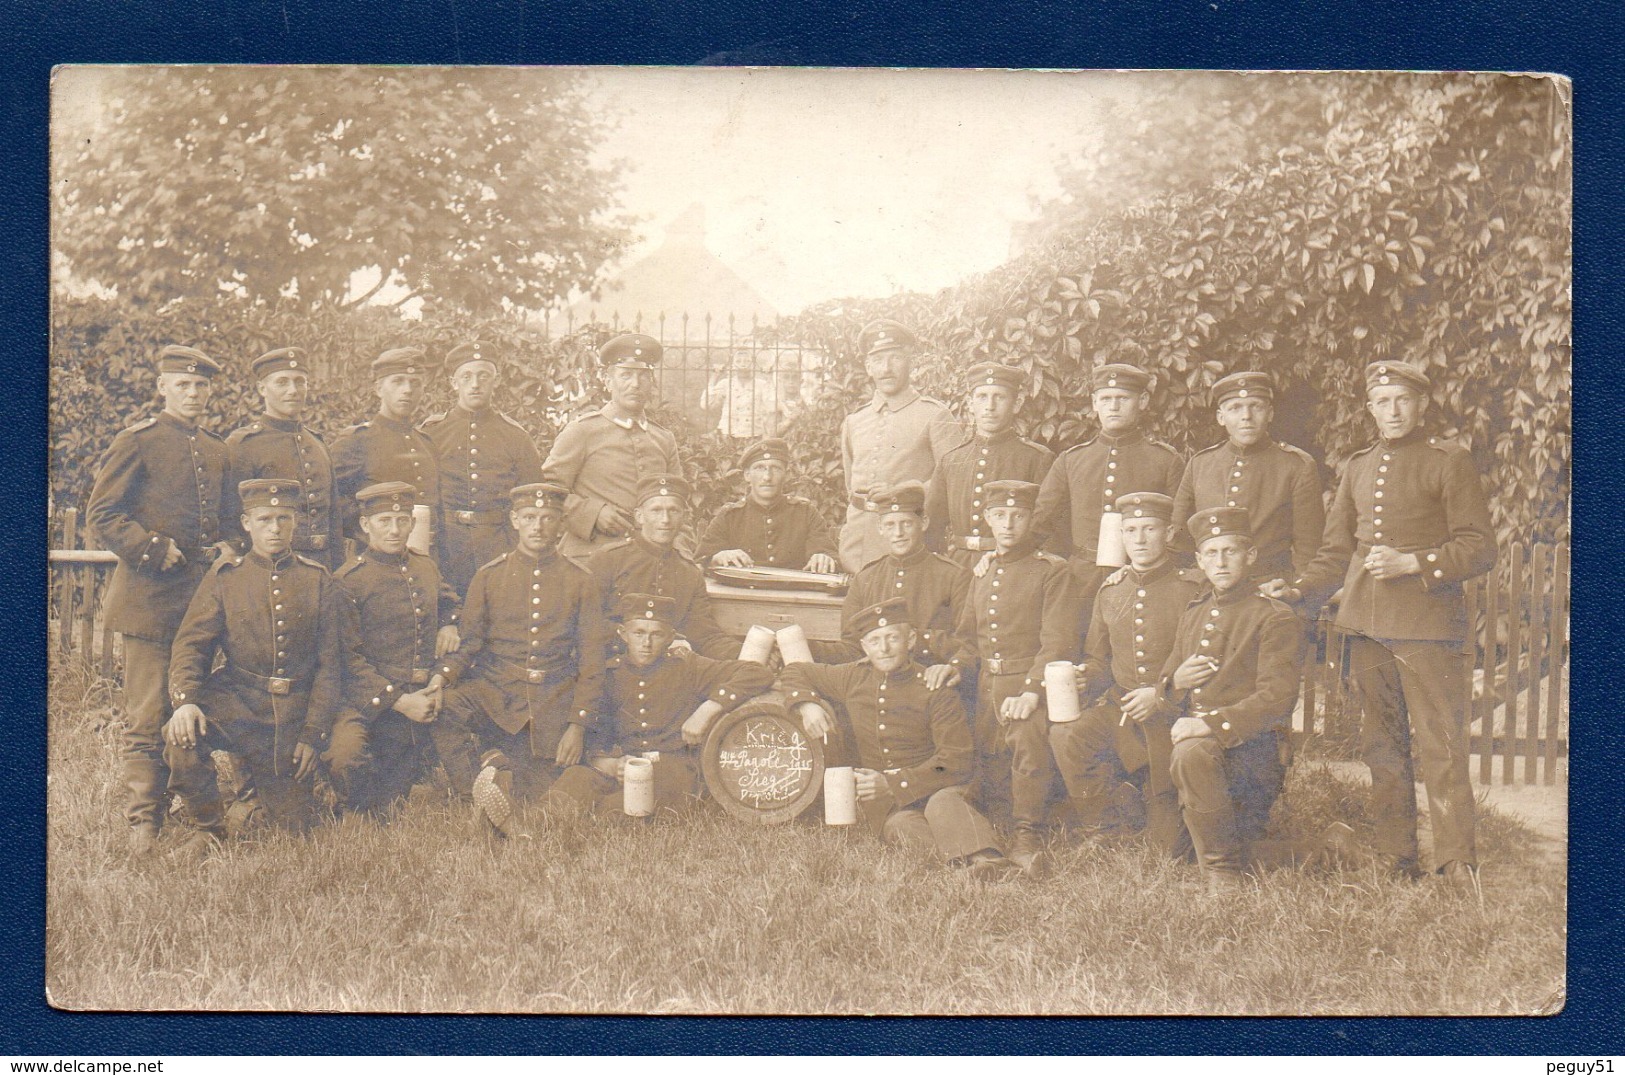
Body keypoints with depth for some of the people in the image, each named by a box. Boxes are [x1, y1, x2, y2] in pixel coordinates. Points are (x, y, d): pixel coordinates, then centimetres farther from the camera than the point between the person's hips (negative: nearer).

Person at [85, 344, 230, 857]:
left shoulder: (217, 449, 16)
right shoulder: (137, 441, -3)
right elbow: (101, 513, -7)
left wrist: (223, 551, 6)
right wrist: (155, 551, -16)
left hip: (204, 597, 6)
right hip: (151, 597, -6)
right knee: (147, 717, -3)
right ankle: (144, 823, 2)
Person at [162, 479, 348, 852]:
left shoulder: (318, 582, 1)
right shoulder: (224, 576, 1)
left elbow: (330, 665, 1)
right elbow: (191, 645, -4)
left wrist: (314, 734, -6)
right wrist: (186, 701, -24)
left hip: (293, 713, 1)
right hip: (236, 699, 0)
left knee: (295, 825, 4)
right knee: (181, 736, -32)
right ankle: (208, 826, -6)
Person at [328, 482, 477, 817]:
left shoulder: (427, 569, 11)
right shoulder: (347, 581, -6)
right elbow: (348, 659, -9)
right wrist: (398, 700, -16)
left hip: (431, 696, 4)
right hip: (374, 701, -4)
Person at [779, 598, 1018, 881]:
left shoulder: (934, 689, -2)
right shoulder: (852, 678, 9)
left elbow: (955, 763, -7)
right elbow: (793, 672, 22)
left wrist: (892, 784, -16)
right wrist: (806, 704, -2)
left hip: (934, 788, -2)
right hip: (883, 805, 3)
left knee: (943, 802, -39)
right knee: (902, 826, -34)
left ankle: (986, 857, -63)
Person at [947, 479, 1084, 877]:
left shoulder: (1053, 571, -2)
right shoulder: (981, 571, 18)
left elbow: (1059, 643, -11)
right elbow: (967, 635, 25)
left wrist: (1031, 692, -25)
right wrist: (953, 666, 3)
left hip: (1032, 682, -7)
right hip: (987, 685, 7)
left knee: (1029, 736, -32)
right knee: (985, 758, 3)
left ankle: (1028, 836, -27)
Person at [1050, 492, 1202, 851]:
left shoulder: (1194, 587, -7)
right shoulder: (1111, 589, 8)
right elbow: (1097, 657, 16)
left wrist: (1161, 693, -20)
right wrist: (1084, 677, -7)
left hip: (1173, 712, -4)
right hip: (1119, 707, 4)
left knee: (1170, 846, -5)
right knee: (1065, 735, -27)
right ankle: (1119, 817, -4)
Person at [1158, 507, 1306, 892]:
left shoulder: (1276, 619, 0)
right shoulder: (1192, 614, 22)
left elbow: (1276, 700, -11)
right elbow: (1168, 690, 27)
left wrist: (1210, 723, -22)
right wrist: (1175, 682, 1)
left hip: (1249, 743, -7)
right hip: (1192, 732, 7)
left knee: (1191, 754, -37)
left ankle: (1223, 868, -19)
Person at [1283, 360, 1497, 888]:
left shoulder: (1449, 462, 0)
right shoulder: (1358, 468, 16)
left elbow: (1480, 547, -5)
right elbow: (1337, 551, 19)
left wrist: (1413, 563, -17)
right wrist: (1298, 591, 4)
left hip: (1426, 622, -6)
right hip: (1366, 624, 6)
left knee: (1440, 744, -7)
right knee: (1381, 744, 9)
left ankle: (1458, 866, -1)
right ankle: (1394, 860, 17)